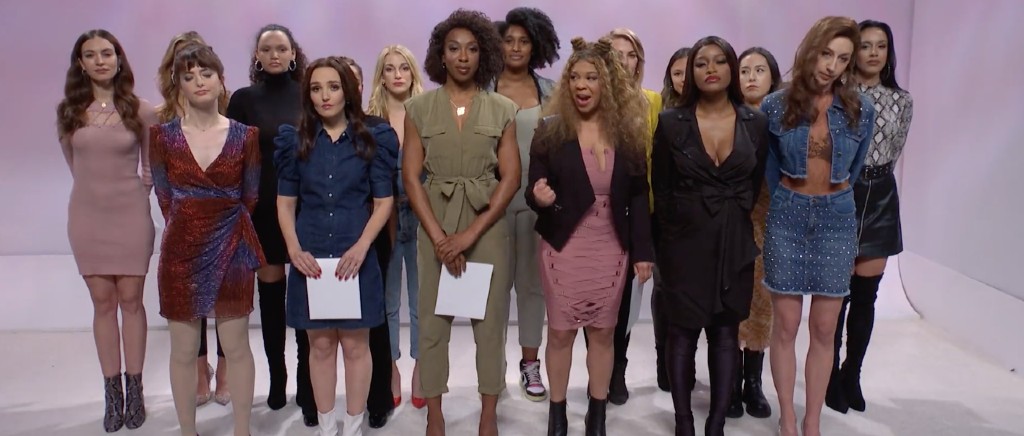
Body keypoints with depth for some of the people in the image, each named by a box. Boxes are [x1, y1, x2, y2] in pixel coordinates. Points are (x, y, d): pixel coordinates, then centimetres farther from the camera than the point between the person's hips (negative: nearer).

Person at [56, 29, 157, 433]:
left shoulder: (141, 111, -5)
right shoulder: (69, 111, 2)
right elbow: (74, 164, 15)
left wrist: (135, 191, 6)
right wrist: (98, 187, 12)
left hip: (131, 215, -2)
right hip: (87, 216, 2)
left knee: (130, 300, 3)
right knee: (103, 303, 6)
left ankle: (134, 389, 14)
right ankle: (112, 392, 15)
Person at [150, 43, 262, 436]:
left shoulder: (245, 136, -2)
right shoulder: (162, 135, -1)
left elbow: (250, 197, 7)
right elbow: (165, 197, 6)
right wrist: (190, 228, 9)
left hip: (231, 250, 0)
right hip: (181, 251, 0)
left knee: (237, 347, 7)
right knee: (184, 350, 9)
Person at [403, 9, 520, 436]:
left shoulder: (503, 109, 1)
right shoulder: (419, 107, 1)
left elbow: (510, 178, -3)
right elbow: (411, 176, -2)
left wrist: (471, 233, -11)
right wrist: (439, 236, -11)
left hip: (488, 224, 0)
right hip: (435, 225, 0)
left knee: (490, 319, 5)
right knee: (433, 319, 5)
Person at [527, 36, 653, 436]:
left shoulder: (628, 132, 1)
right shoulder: (550, 130, -4)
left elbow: (638, 196, 4)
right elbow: (533, 190, -3)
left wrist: (643, 251, 1)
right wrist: (539, 197, -28)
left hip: (610, 249, 2)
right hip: (563, 248, -1)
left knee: (603, 332, 11)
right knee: (560, 331, 7)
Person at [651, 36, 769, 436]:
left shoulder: (756, 122, 1)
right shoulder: (671, 122, -4)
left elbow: (756, 182, 9)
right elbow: (660, 188, 1)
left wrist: (733, 218, 6)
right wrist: (679, 226, 3)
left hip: (735, 242, 2)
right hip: (685, 240, -2)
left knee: (726, 333, 7)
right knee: (683, 332, 5)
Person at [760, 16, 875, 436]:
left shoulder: (861, 110, -1)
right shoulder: (775, 106, -4)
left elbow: (853, 169, 13)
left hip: (837, 219, 1)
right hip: (787, 217, -1)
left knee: (824, 328, 5)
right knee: (785, 325, 2)